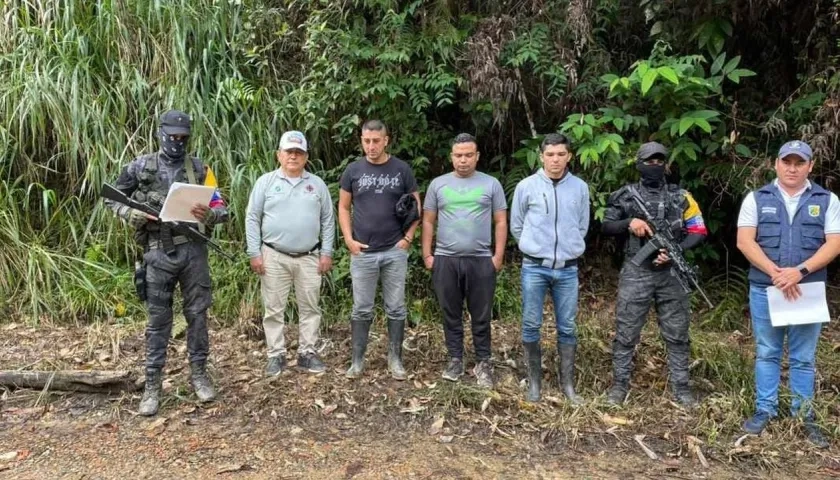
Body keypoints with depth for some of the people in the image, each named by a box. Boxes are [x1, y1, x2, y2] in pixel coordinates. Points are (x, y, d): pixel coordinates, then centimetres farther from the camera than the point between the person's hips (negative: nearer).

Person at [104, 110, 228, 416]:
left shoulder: (198, 169, 4)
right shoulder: (141, 167, 3)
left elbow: (222, 209, 1)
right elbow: (112, 198, 12)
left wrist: (208, 214, -22)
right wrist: (131, 214, -8)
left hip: (193, 250, 1)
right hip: (159, 252, 0)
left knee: (197, 314, 7)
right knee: (158, 320, 4)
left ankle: (199, 374, 21)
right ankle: (152, 386, 12)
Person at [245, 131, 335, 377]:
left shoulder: (317, 184, 7)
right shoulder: (266, 182, 2)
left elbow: (328, 220, 8)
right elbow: (252, 219, 0)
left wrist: (326, 252, 1)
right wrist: (255, 253, -6)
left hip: (309, 258, 2)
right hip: (274, 257, -2)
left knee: (310, 308, 7)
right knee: (274, 309, 4)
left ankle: (307, 353, 17)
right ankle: (276, 355, 15)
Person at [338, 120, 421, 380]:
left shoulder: (402, 169, 1)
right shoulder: (353, 170, 3)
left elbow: (416, 207, 6)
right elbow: (343, 207, 8)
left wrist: (408, 237, -5)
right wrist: (349, 239, -4)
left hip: (395, 252, 0)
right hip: (363, 252, 0)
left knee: (396, 308, 7)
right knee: (362, 309, 8)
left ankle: (395, 358, 19)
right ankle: (357, 359, 18)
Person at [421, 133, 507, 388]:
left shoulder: (491, 184, 3)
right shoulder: (438, 184, 6)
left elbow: (500, 222, 3)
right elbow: (428, 222, 8)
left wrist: (498, 256, -4)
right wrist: (427, 255, 2)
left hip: (481, 260, -1)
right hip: (445, 260, 2)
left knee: (481, 316, 6)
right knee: (451, 315, 11)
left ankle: (483, 363, 18)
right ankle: (455, 360, 23)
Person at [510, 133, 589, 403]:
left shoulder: (580, 188, 2)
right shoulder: (526, 186, -4)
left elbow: (582, 226, 14)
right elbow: (516, 226, 7)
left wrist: (569, 248, 12)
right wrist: (534, 247, 10)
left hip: (568, 269, 2)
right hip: (535, 268, -1)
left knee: (567, 328, 8)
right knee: (531, 325, 3)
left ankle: (567, 383, 20)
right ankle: (534, 381, 17)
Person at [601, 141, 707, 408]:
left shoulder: (680, 197, 7)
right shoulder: (626, 195, 4)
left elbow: (699, 231, 6)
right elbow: (606, 226, 5)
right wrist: (629, 222, -14)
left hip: (672, 273, 2)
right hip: (636, 273, -1)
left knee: (677, 334, 8)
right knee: (626, 333, 3)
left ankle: (681, 388, 20)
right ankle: (619, 385, 15)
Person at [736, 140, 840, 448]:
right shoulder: (757, 199, 3)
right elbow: (745, 241, -5)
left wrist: (799, 271, -17)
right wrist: (776, 273, -16)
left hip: (808, 290, 0)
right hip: (764, 289, 0)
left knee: (803, 358, 8)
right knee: (767, 354, 9)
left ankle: (804, 416, 20)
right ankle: (764, 411, 19)